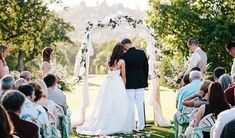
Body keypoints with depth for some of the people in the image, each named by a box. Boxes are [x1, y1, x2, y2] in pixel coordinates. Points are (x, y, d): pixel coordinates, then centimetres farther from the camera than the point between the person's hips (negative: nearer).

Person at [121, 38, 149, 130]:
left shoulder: (125, 56, -15)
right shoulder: (142, 53, -1)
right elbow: (146, 68, 5)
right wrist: (145, 80, 14)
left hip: (129, 84, -4)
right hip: (140, 82, 4)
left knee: (131, 105, 3)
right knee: (140, 104, 9)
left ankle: (132, 125, 6)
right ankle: (141, 125, 12)